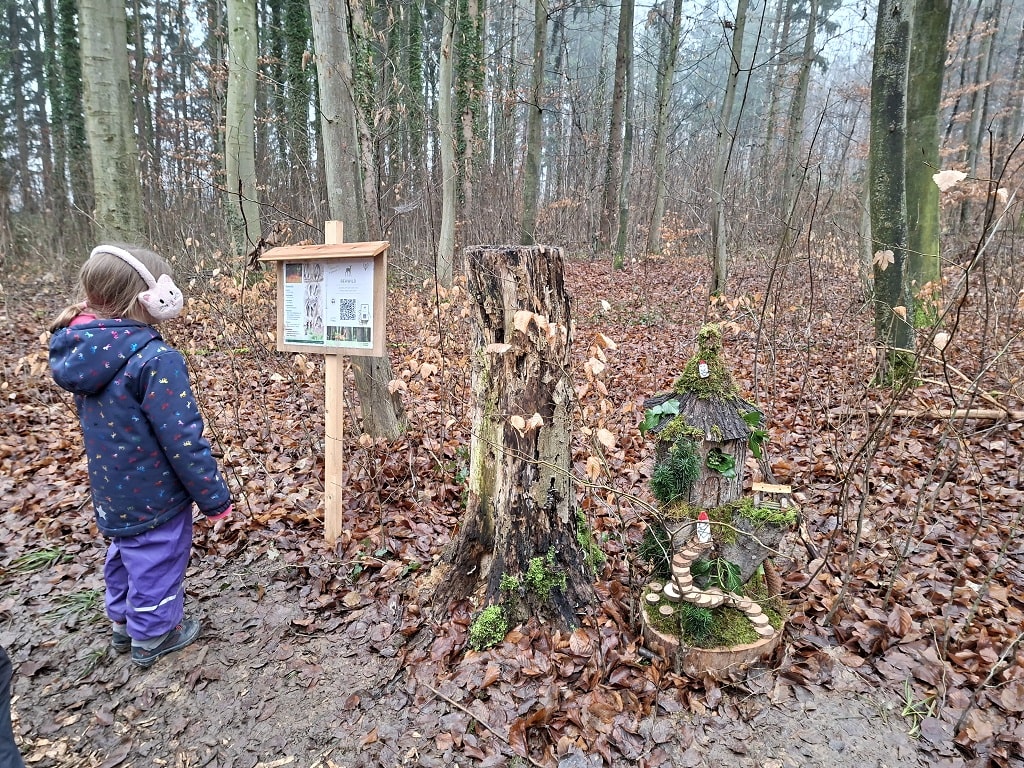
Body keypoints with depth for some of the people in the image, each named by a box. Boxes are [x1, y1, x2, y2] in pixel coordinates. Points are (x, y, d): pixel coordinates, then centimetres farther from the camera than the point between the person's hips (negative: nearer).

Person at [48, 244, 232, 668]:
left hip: (111, 491, 8)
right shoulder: (155, 359, -31)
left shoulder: (79, 349, -6)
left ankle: (123, 622, 49)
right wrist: (214, 497, -17)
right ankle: (152, 636, 36)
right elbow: (182, 439, -27)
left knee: (124, 554, 29)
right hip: (154, 496, -8)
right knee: (155, 564, 15)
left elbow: (99, 421, 8)